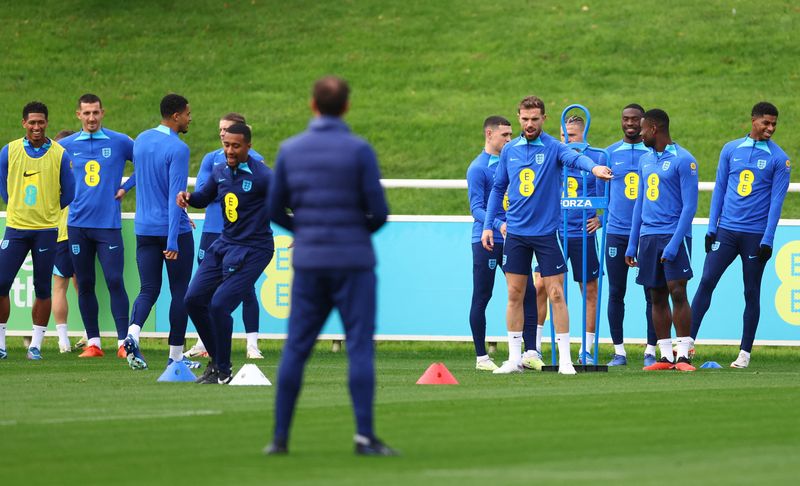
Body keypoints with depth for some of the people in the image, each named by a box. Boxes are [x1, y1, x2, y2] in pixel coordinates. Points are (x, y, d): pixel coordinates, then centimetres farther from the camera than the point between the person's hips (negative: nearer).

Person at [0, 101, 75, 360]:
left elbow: (69, 192, 8)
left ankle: (36, 344, 10)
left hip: (46, 230, -1)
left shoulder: (59, 154, 0)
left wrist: (47, 210, 9)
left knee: (43, 290, 2)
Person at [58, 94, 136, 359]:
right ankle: (93, 343, 10)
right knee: (85, 285, 5)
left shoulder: (120, 142, 1)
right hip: (78, 224, 3)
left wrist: (126, 187, 3)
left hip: (108, 224, -3)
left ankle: (123, 342, -7)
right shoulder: (67, 145, 7)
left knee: (115, 281, -10)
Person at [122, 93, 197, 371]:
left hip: (144, 230, 6)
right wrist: (172, 241, -23)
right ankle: (175, 355, 9)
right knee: (180, 292, 6)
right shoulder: (178, 149, -15)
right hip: (174, 231, -6)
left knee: (148, 290, 5)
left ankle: (132, 334, -22)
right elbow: (176, 195, -20)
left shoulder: (141, 140, 7)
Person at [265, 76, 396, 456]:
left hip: (308, 263, 3)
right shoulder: (359, 150, -8)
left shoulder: (290, 150, 2)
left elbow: (275, 209, 8)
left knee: (296, 348, 8)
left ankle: (280, 436, 7)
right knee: (360, 347, -1)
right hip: (353, 261, -3)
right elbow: (379, 212, -8)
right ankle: (364, 437, -7)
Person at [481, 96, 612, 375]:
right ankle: (514, 358, 12)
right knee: (515, 295, 5)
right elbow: (498, 188, 15)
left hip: (546, 233, -3)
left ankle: (565, 359, 2)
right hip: (516, 234, 3)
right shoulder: (509, 151, 7)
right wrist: (488, 225, 8)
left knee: (556, 294, -4)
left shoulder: (553, 148, -6)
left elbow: (574, 158, -28)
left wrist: (593, 167, -50)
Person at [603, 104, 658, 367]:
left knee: (652, 293, -1)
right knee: (616, 293, 2)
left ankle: (650, 351, 6)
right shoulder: (610, 154, 8)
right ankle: (619, 352, 8)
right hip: (617, 232, 1)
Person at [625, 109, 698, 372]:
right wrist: (632, 244, 15)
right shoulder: (645, 160, 15)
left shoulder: (683, 160, -7)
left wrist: (674, 243, -17)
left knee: (677, 292, -11)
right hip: (648, 236, 7)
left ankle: (683, 355, -9)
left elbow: (690, 205, -11)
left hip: (673, 234, -7)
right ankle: (665, 357, 7)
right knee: (657, 297, 5)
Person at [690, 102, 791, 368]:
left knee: (751, 293, 3)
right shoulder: (730, 150, 7)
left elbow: (776, 201, -5)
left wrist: (767, 241, -10)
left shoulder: (779, 159, -1)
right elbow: (719, 190, 10)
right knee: (706, 282, -5)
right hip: (726, 231, 2)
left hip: (755, 236, -2)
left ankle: (745, 353, 8)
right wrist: (711, 228, 5)